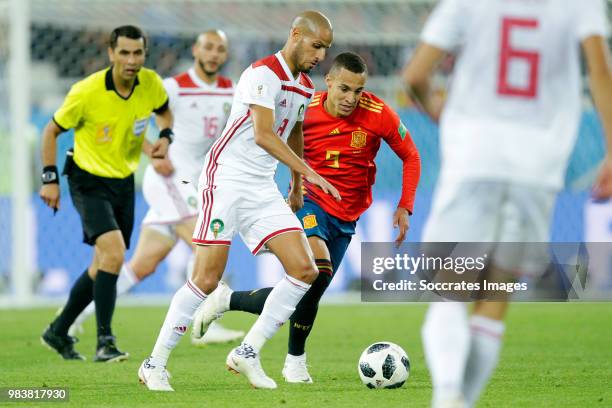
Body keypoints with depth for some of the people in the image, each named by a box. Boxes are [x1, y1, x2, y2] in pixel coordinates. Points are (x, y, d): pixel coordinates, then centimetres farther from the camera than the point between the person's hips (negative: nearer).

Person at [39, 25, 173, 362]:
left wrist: (164, 137, -5)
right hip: (88, 180, -6)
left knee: (103, 265, 13)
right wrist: (50, 178, -14)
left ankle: (58, 331, 31)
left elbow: (164, 111, 15)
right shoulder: (86, 92, -21)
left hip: (124, 182, 6)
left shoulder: (151, 84, -9)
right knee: (113, 252, -24)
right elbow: (52, 130, -8)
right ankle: (104, 342, -19)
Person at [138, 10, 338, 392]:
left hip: (264, 188, 8)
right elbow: (263, 135, -26)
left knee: (305, 270, -5)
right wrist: (309, 173, -30)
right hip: (227, 177, -8)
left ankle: (248, 353, 2)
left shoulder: (305, 88, 13)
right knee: (207, 279, -12)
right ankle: (155, 364, 0)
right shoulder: (265, 73, -14)